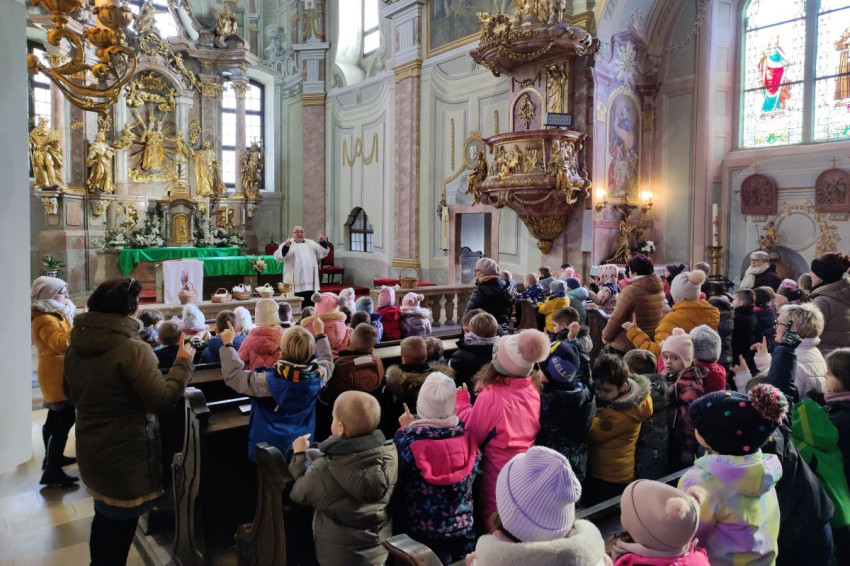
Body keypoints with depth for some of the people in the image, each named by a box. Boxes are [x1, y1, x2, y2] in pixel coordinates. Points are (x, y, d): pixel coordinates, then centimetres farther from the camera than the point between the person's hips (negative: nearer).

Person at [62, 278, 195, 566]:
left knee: (104, 516, 27)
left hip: (91, 451, 8)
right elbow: (163, 399, -26)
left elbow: (70, 393, 15)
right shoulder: (133, 349, -26)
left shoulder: (75, 346, 0)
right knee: (119, 527, 11)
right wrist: (183, 363, -16)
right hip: (124, 457, -8)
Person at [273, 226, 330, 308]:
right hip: (295, 283, -4)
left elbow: (323, 253, 10)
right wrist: (285, 247, -28)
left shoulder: (311, 243, 16)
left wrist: (323, 242, -8)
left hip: (310, 282, 4)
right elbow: (279, 257, -11)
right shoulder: (287, 244, 3)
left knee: (310, 306, 9)